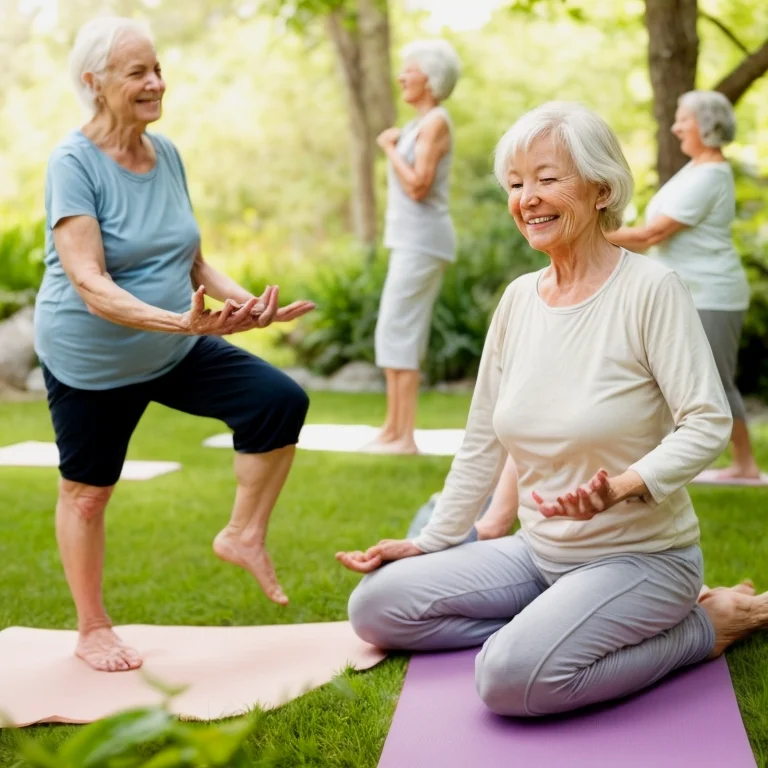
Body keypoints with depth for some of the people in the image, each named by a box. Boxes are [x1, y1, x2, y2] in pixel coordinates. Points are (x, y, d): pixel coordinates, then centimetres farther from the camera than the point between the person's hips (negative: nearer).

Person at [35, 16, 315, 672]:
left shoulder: (166, 154, 2)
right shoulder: (74, 164, -18)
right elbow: (90, 285, -27)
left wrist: (246, 304, -7)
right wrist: (181, 321, -40)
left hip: (175, 351, 6)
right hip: (91, 360, -5)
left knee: (281, 401, -9)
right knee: (87, 493, 8)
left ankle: (243, 535, 7)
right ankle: (92, 631, 28)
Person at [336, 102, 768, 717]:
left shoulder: (651, 288, -14)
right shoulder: (518, 299, 4)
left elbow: (708, 423, -17)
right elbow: (483, 441, 11)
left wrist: (624, 485, -34)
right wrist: (433, 540, 11)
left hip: (640, 554, -6)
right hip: (540, 552, 7)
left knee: (513, 675, -31)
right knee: (375, 606, -2)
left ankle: (704, 626, -6)